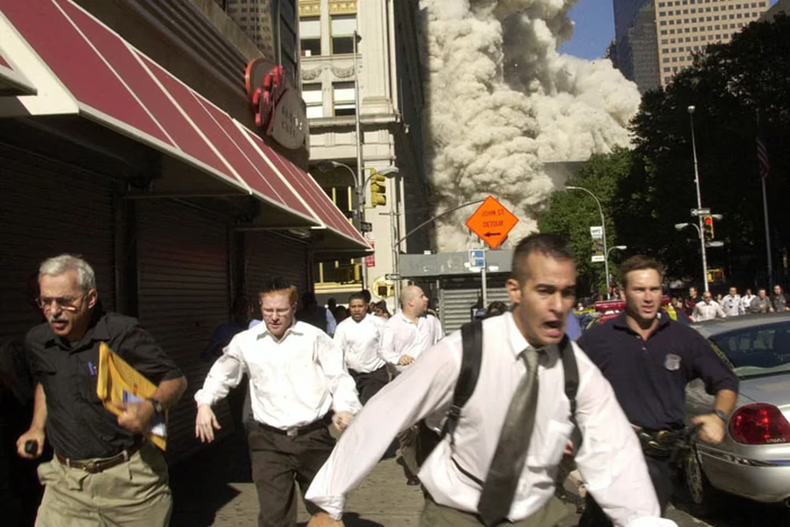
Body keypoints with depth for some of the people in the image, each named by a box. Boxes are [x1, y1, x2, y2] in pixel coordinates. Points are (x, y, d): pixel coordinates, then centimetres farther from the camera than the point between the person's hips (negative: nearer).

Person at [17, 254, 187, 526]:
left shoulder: (123, 333, -17)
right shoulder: (37, 341, 1)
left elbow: (176, 380, -10)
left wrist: (152, 406, -29)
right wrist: (37, 427, 11)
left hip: (130, 475, -4)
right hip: (66, 478, 4)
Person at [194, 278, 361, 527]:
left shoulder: (314, 337, -2)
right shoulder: (244, 341, 5)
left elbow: (338, 376, -2)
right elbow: (222, 374, 20)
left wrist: (344, 409, -18)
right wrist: (205, 403, 5)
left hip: (314, 436, 0)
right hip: (269, 440, 1)